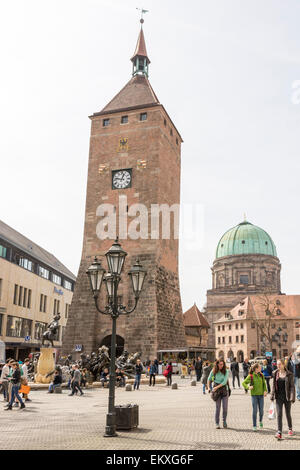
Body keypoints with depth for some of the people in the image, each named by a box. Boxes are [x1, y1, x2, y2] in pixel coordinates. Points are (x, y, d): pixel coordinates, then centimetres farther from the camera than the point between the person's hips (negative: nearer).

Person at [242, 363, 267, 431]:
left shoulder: (261, 375, 3)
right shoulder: (250, 376, -8)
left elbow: (264, 384, 13)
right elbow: (243, 383, -4)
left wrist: (265, 390, -1)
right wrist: (248, 387, -21)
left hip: (261, 395, 3)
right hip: (254, 395, -3)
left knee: (261, 410, 6)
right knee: (254, 410, -3)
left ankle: (261, 421, 36)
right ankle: (254, 426, 8)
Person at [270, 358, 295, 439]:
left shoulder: (289, 374, -7)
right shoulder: (275, 374, 2)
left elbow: (292, 386, -7)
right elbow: (273, 386, 8)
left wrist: (292, 397, -15)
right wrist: (272, 396, 2)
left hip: (287, 397, -2)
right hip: (279, 397, 2)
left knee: (288, 414, 13)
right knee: (279, 414, -6)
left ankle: (290, 429, 37)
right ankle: (279, 433, -5)